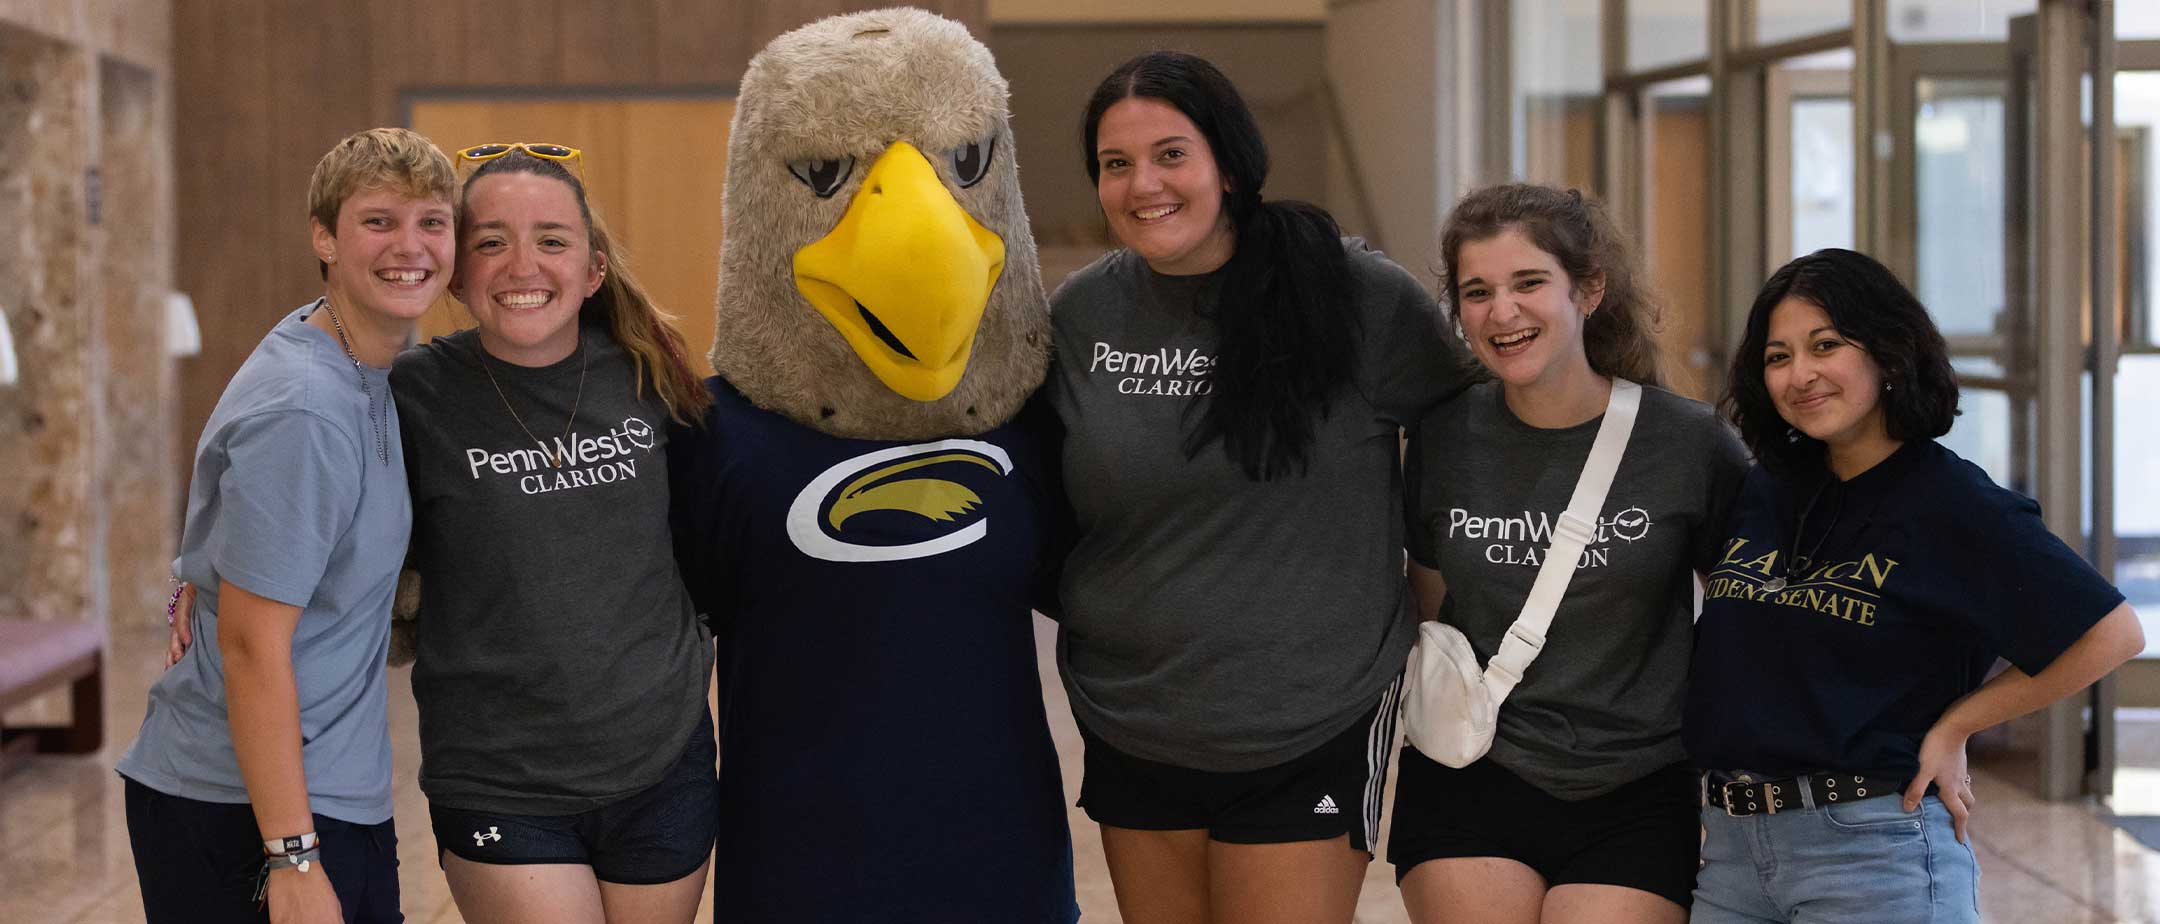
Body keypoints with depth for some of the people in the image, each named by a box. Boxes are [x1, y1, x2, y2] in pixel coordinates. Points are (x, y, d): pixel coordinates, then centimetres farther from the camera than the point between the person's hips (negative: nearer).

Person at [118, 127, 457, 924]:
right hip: (241, 817, -9)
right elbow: (252, 643, -21)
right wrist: (292, 858, -22)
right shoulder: (301, 413, -20)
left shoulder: (370, 368, 7)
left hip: (341, 795, 9)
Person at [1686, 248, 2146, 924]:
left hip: (1876, 851, -5)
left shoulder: (1949, 501, -8)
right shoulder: (1766, 490, 9)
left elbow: (2112, 633, -10)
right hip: (1731, 847, 6)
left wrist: (1951, 727, -7)